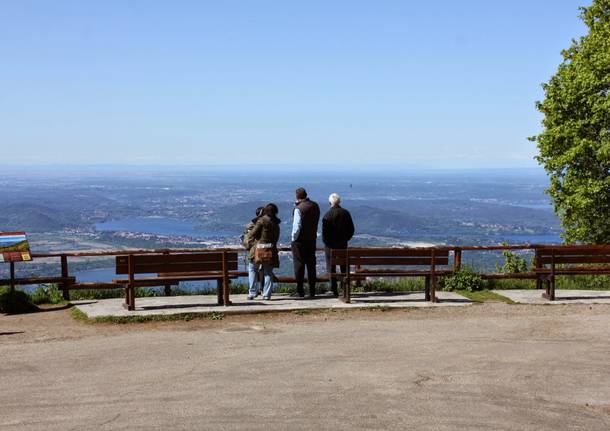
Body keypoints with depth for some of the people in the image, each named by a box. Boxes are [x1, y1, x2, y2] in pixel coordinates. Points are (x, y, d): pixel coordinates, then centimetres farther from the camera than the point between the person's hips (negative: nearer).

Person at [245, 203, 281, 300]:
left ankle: (252, 292, 4)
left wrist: (248, 239, 12)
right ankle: (267, 295, 5)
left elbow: (253, 233, -5)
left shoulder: (262, 220, -6)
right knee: (268, 272, 11)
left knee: (252, 269, 10)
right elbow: (276, 239, 15)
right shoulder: (276, 224, 13)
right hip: (271, 251, 5)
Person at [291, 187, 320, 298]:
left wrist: (293, 239, -6)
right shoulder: (315, 206, 4)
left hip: (300, 240, -6)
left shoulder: (299, 208, -15)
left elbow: (297, 226, -17)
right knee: (311, 265, 11)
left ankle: (300, 291, 1)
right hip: (312, 239, 6)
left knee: (299, 265, 1)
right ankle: (312, 291, 12)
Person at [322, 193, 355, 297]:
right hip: (343, 245, 4)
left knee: (331, 267, 2)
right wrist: (345, 239, 13)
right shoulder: (346, 213, 1)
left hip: (330, 245, -4)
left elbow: (324, 231, -13)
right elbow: (351, 229, 4)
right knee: (344, 267, 15)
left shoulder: (327, 215, -12)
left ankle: (334, 290, -1)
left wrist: (326, 243, -1)